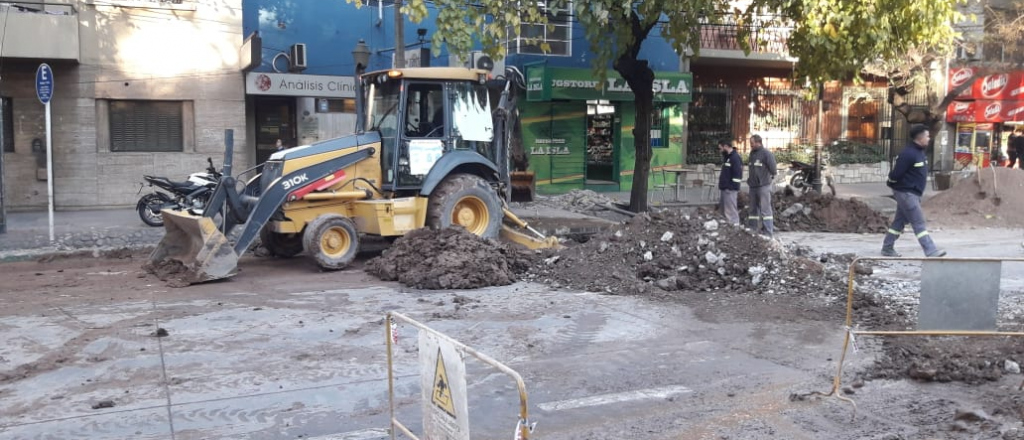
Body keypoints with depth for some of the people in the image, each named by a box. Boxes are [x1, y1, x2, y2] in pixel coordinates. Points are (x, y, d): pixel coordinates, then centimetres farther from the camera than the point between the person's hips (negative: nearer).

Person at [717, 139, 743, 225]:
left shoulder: (735, 158, -14)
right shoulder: (727, 157, 18)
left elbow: (737, 175, -19)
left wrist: (734, 187, -21)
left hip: (730, 190, -10)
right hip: (725, 188, 10)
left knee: (731, 212, -9)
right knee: (725, 211, 14)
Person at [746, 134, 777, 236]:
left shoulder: (766, 153, -12)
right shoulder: (752, 153, 13)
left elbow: (772, 169, -15)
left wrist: (770, 178, -4)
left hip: (763, 186, -8)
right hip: (753, 186, 8)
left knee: (765, 209, -8)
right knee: (753, 209, 13)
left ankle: (768, 232, -7)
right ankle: (752, 230, 19)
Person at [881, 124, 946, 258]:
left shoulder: (919, 152, 12)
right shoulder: (908, 153, -21)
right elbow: (895, 173, -22)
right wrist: (892, 184, -5)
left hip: (912, 193, 10)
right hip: (906, 193, -10)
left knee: (899, 222, 14)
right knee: (919, 223, -10)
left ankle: (887, 249, 21)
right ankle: (931, 251, -10)